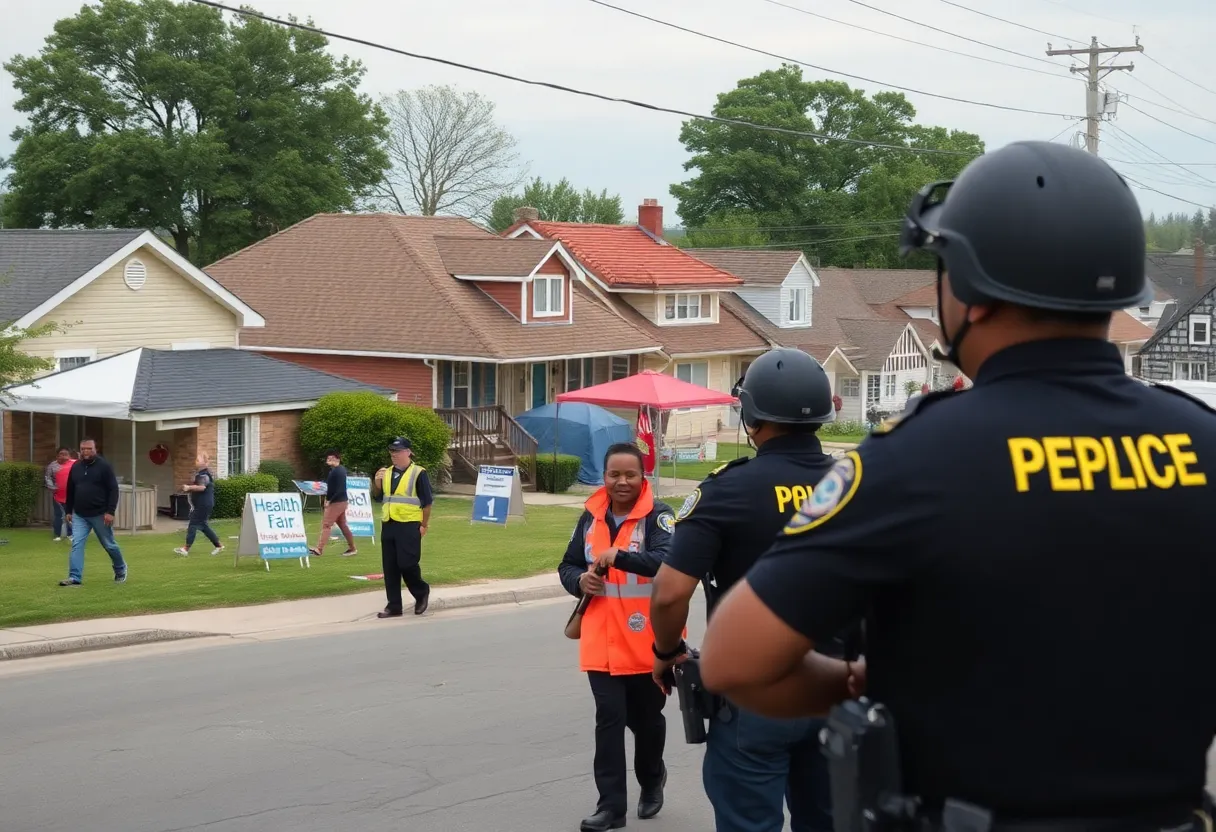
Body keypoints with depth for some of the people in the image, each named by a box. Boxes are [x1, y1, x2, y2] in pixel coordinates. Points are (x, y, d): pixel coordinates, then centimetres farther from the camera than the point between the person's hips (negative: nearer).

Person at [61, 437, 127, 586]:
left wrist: (110, 511, -18)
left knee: (109, 545, 9)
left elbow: (113, 490, -11)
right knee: (77, 545, -7)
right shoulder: (75, 467, 6)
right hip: (79, 515, 4)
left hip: (100, 515, -4)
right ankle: (75, 578, -9)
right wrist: (68, 511, 12)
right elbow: (70, 491, 15)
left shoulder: (104, 466, -9)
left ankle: (121, 570, 32)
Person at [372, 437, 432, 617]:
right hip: (388, 525, 6)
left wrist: (424, 525, -9)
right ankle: (394, 606, 11)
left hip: (409, 526, -6)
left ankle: (421, 592, 18)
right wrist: (377, 484, -1)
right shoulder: (386, 473, 13)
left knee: (407, 564, -9)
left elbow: (427, 501, -6)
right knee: (390, 568, 5)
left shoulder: (418, 473, -6)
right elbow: (377, 497, 20)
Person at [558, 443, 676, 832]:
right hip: (603, 642, 3)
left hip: (648, 642, -3)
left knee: (647, 718, 15)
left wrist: (619, 557, -37)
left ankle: (652, 780, 40)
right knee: (609, 720, -2)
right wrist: (580, 581, -9)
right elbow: (568, 565, 13)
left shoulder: (658, 515, -11)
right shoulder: (591, 516, 4)